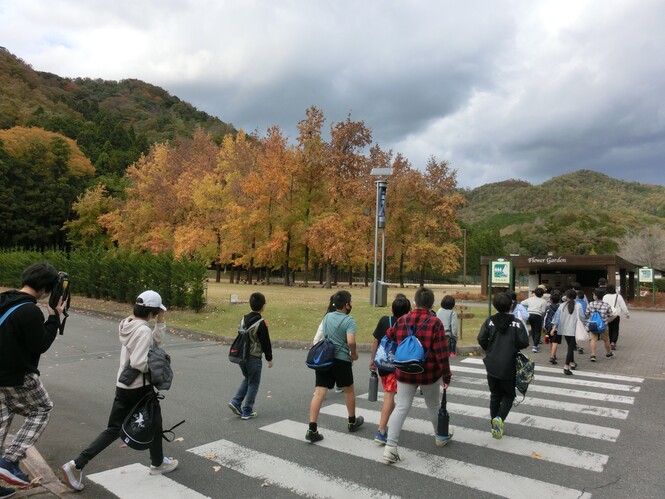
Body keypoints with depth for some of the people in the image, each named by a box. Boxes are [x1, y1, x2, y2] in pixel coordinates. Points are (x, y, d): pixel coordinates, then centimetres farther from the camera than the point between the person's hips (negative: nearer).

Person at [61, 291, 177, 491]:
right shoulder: (143, 330, -23)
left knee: (114, 429, 12)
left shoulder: (128, 324, 6)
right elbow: (138, 363, -28)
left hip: (123, 385, 8)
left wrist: (160, 322, 4)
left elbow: (155, 341, 13)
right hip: (140, 387, -8)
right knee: (154, 422, 15)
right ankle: (158, 463, 31)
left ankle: (76, 465, 5)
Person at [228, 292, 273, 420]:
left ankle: (236, 402, 12)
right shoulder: (261, 323, -18)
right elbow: (266, 342, -14)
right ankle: (247, 412, 11)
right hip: (254, 358, -7)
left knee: (247, 379, 24)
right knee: (253, 384, 7)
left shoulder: (244, 319, 3)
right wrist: (269, 358, -2)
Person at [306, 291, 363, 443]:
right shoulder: (349, 320, -12)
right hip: (341, 360, -4)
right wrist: (354, 354, -7)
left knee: (319, 393, -2)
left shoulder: (327, 316, 9)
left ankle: (312, 430, -9)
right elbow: (351, 341, -24)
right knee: (348, 390, 19)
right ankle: (352, 422, 36)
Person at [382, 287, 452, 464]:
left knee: (401, 407, 4)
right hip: (429, 374, -2)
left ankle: (390, 446, -5)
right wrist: (446, 374, -6)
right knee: (433, 405, 19)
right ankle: (441, 437, 41)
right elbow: (441, 352, -15)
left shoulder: (402, 320, -1)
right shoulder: (435, 323, -13)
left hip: (405, 373, 2)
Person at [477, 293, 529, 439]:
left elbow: (481, 339, -9)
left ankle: (495, 425, 18)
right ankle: (500, 418, -9)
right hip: (508, 367, -2)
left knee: (495, 395, 17)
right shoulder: (517, 323, -9)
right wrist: (514, 347, 10)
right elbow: (524, 343, -12)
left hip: (492, 365, 2)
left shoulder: (489, 321, -4)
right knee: (509, 395, 14)